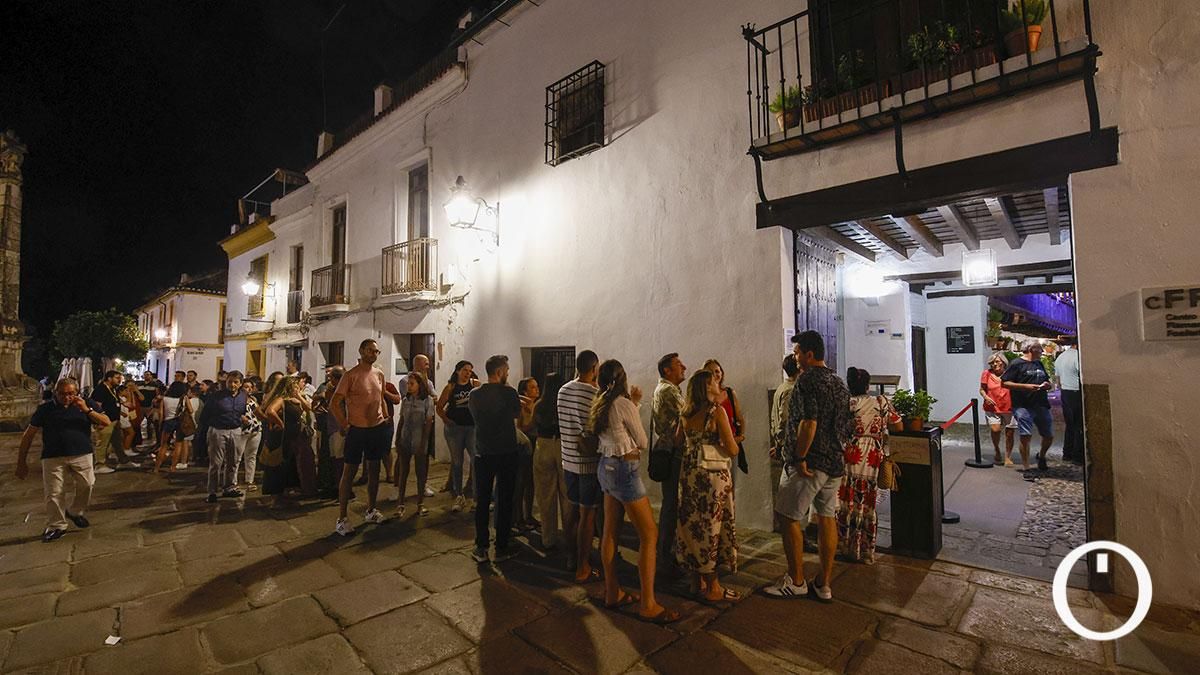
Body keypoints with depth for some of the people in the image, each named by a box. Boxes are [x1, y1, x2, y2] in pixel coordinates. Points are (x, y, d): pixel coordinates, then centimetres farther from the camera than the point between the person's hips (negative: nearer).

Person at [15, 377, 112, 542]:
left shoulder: (85, 405, 5)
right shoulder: (45, 409, 2)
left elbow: (106, 423, -1)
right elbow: (28, 435, 7)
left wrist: (87, 410, -13)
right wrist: (22, 462, 5)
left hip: (82, 455, 0)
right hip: (53, 457, 0)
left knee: (87, 485, -5)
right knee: (53, 493, 0)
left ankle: (76, 512, 21)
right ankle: (56, 527, 15)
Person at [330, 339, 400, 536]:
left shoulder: (379, 374, 6)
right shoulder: (351, 375, -12)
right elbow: (334, 404, -12)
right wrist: (344, 425, -13)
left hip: (378, 428, 6)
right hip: (357, 430, -6)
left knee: (374, 470, 14)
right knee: (349, 472, 1)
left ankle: (371, 510, 28)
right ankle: (341, 519, 9)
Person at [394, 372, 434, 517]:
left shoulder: (427, 400, -5)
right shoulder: (405, 400, 7)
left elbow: (428, 423, -7)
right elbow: (401, 422, 11)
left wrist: (423, 444, -10)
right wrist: (397, 441, 6)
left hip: (419, 442, -3)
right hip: (405, 441, 3)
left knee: (421, 472, 5)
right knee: (402, 472, 5)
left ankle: (420, 503, 16)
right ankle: (400, 504, 12)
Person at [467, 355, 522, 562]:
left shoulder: (474, 395, -2)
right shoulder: (509, 393, -15)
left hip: (483, 454, 3)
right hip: (506, 453, -3)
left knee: (482, 501, 12)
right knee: (504, 501, 9)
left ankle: (481, 548, 18)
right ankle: (501, 547, 17)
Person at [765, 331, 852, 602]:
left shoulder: (807, 380, -15)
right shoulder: (840, 384, 13)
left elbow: (808, 422, -25)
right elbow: (848, 427, 17)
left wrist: (800, 458, -19)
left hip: (809, 463, -9)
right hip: (835, 462, 9)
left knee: (789, 518, 3)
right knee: (827, 518, 12)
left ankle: (796, 581, 14)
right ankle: (824, 584, 22)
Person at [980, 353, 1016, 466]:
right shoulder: (987, 374, 0)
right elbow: (982, 389, 6)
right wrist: (986, 397, -13)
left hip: (1009, 408, 1)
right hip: (992, 407, -1)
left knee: (1009, 433, 6)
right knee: (995, 429, -17)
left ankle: (1007, 457, 22)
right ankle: (997, 450, 12)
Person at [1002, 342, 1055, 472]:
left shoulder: (1039, 364, 19)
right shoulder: (1017, 363, -5)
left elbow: (1049, 382, 27)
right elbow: (1004, 383, -10)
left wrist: (1049, 385, 4)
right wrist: (1025, 386, -18)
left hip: (1041, 406, 7)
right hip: (1023, 406, -7)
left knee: (1049, 436, 12)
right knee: (1025, 436, -7)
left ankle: (1041, 455, 41)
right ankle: (1027, 468, 3)